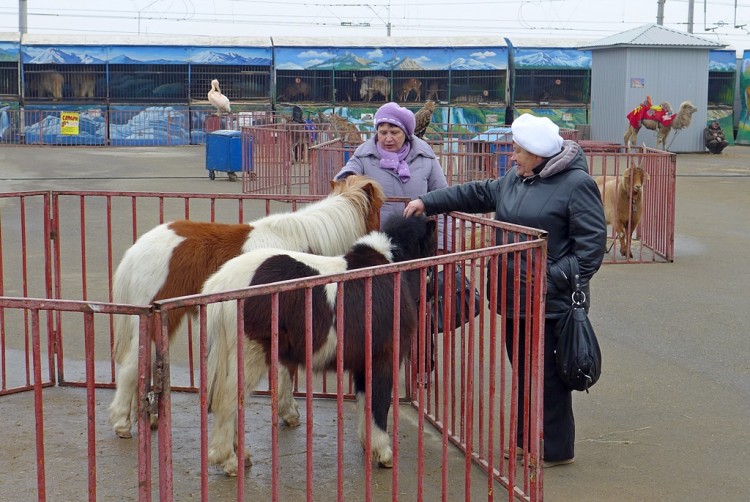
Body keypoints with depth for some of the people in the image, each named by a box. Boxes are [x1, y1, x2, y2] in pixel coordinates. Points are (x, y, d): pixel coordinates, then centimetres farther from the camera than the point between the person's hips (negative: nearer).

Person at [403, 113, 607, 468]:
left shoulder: (576, 184, -12)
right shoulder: (515, 180, 14)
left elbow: (591, 242, -15)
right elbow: (476, 194, 23)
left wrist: (561, 279, -21)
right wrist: (427, 202, 19)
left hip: (551, 302, -8)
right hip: (514, 297, 8)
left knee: (549, 375, -2)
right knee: (523, 370, 16)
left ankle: (556, 449, 9)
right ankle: (525, 439, 28)